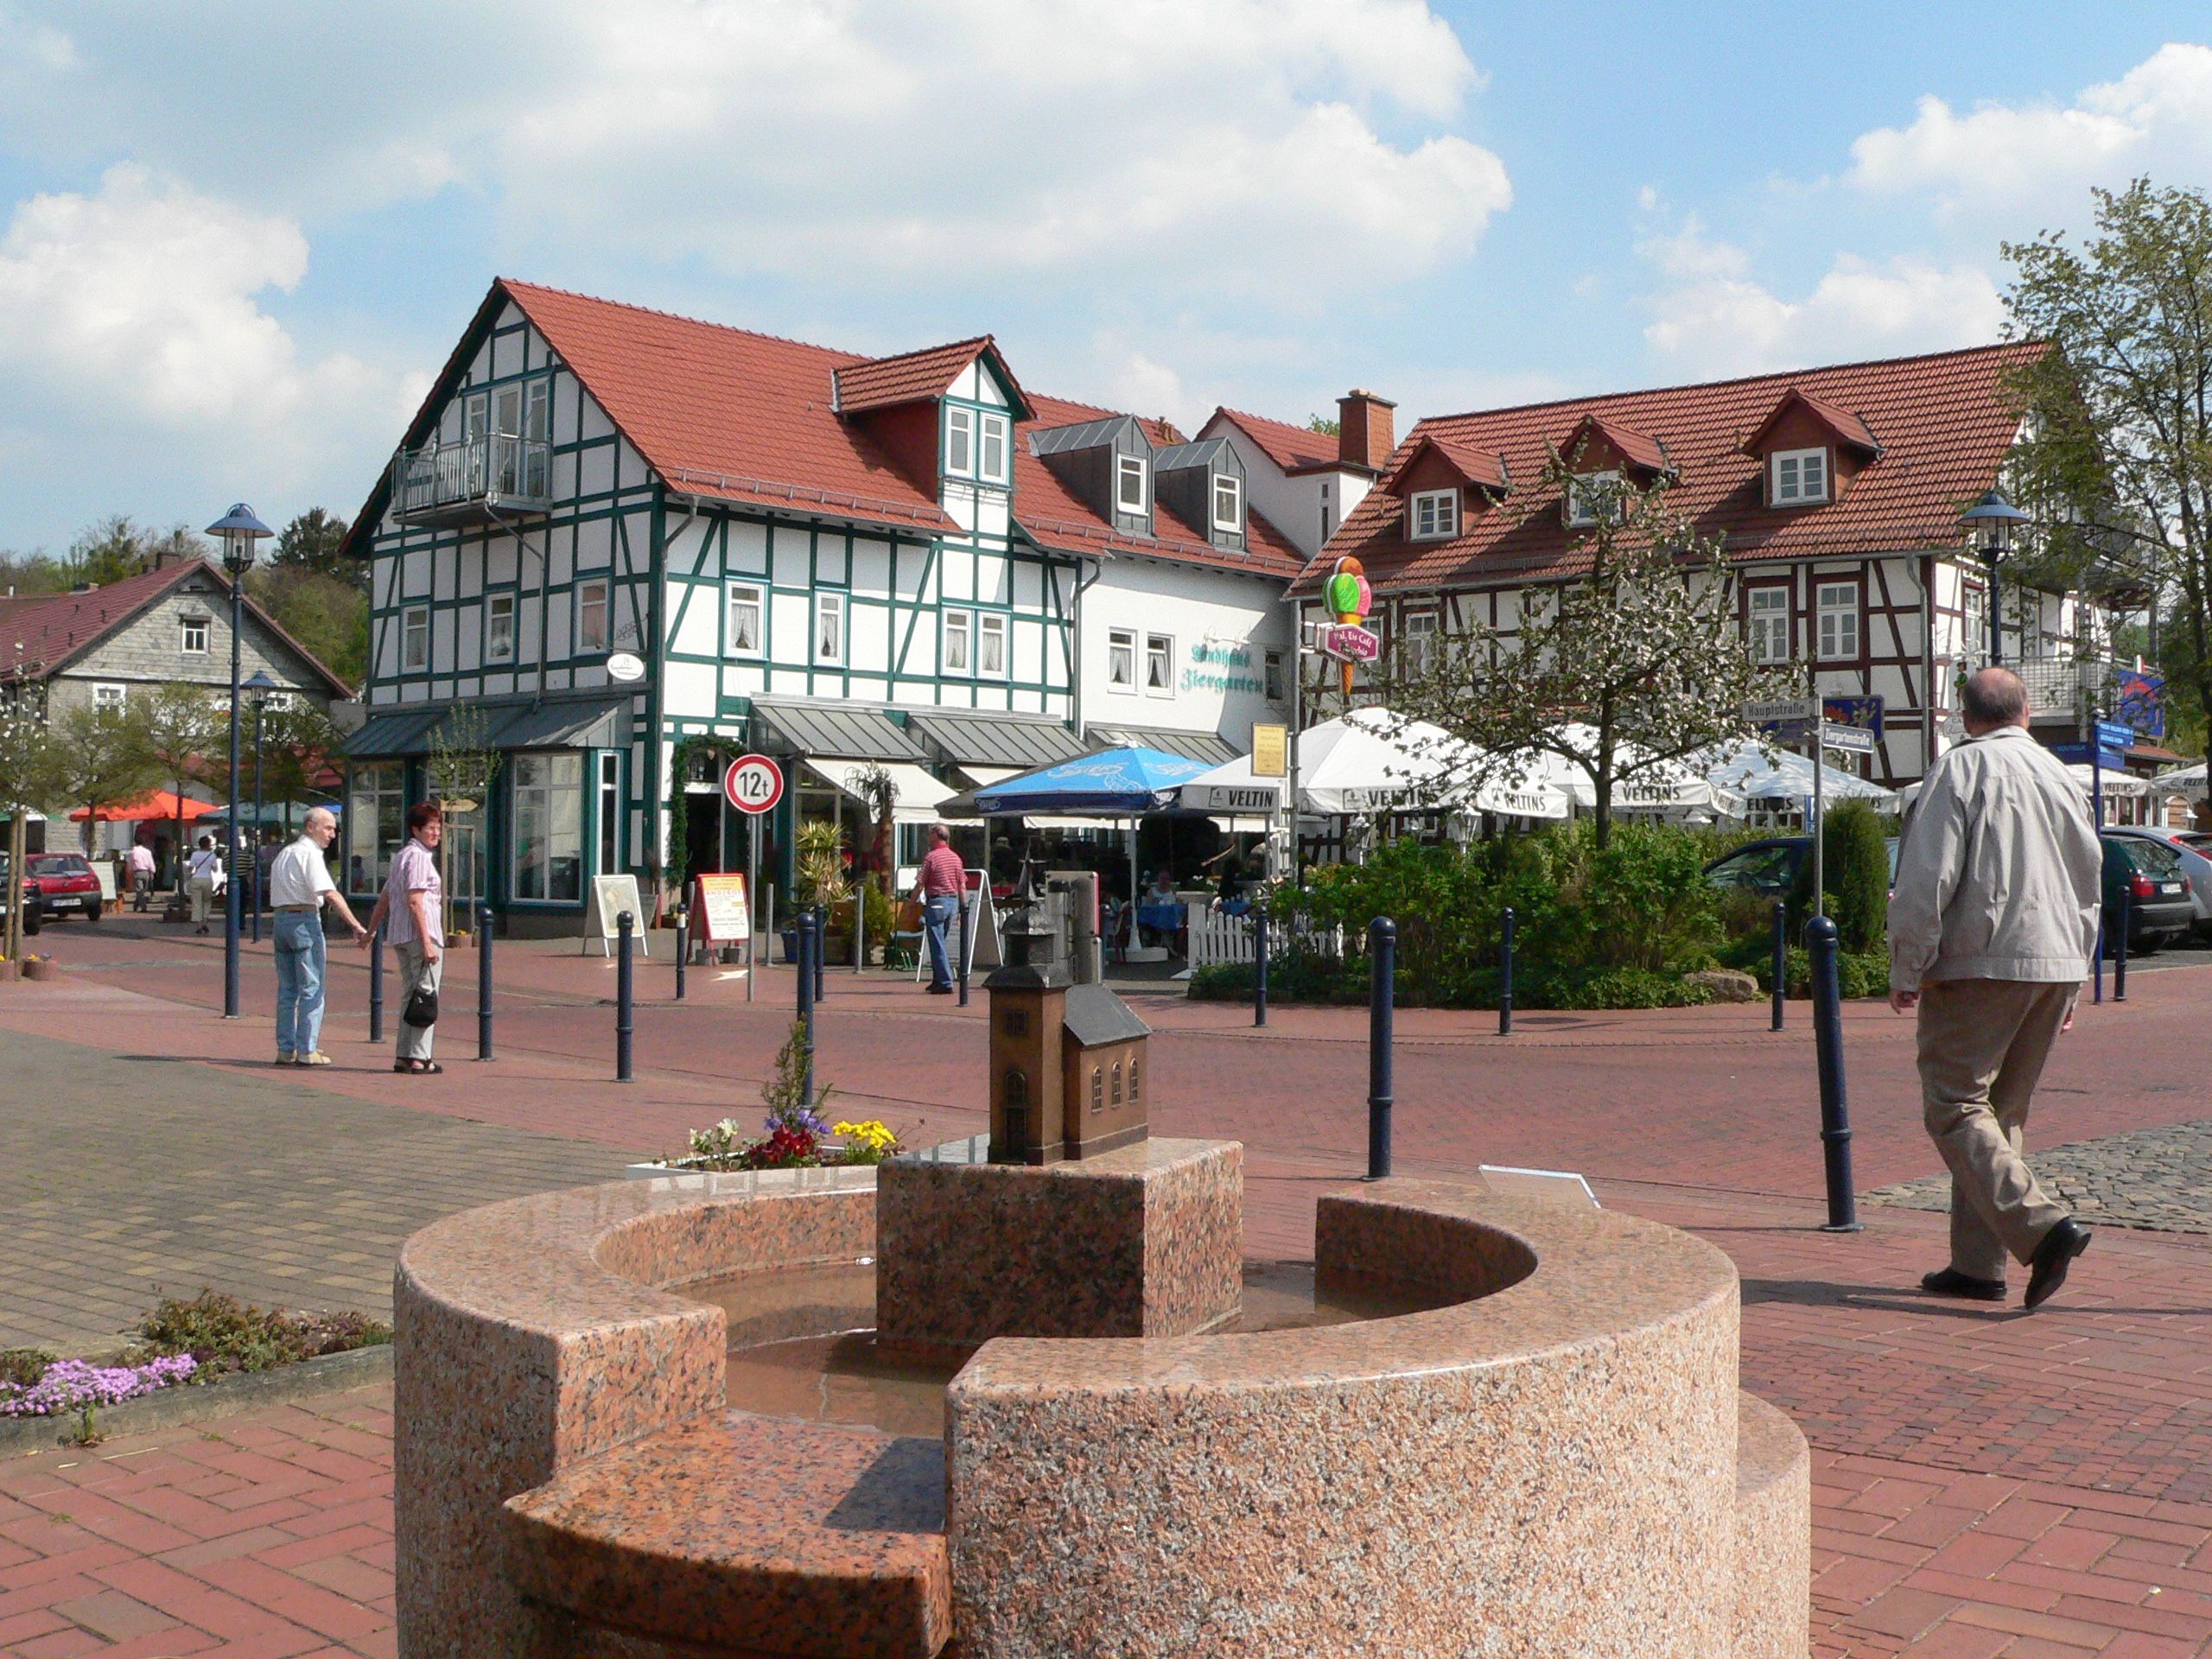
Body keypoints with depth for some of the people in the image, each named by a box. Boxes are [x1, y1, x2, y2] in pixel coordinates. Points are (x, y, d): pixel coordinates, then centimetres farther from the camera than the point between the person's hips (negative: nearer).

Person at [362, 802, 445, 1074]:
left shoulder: (401, 856, 19)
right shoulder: (418, 857, -11)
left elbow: (385, 897, 25)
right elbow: (414, 901, -19)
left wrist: (370, 931, 33)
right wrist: (427, 941, -21)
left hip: (400, 936, 10)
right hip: (419, 933, -10)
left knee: (410, 995, 13)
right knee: (425, 994, -7)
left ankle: (404, 1056, 14)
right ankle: (419, 1057, -9)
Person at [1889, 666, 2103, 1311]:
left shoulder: (1961, 768, -5)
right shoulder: (2061, 776, 15)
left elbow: (1927, 878, -13)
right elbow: (2091, 886, 20)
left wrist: (1906, 972, -6)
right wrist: (2074, 978, 27)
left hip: (1979, 965, -7)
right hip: (2056, 966, 7)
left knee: (1955, 1104, -5)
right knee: (2002, 1110, 12)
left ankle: (2041, 1225, -23)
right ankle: (1979, 1264, 13)